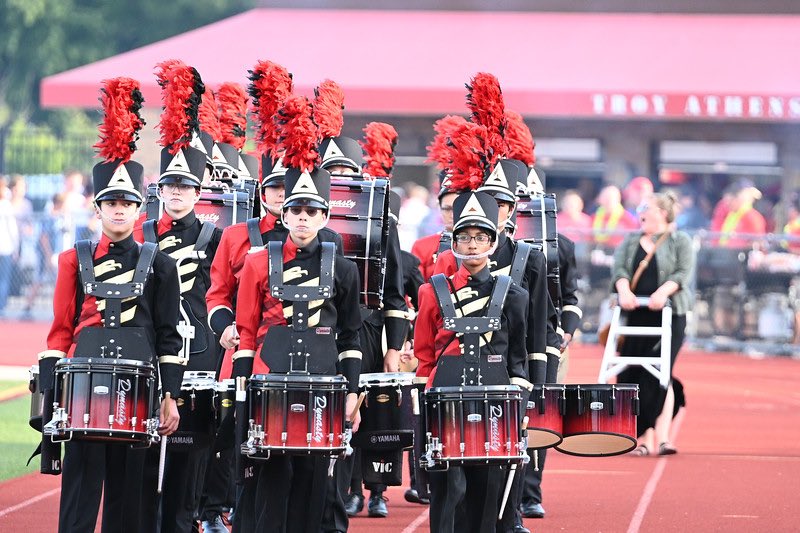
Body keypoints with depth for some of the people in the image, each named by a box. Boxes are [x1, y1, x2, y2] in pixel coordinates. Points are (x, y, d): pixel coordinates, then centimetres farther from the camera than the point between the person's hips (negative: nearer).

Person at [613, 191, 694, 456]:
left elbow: (684, 273, -4)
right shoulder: (630, 242, 19)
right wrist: (624, 290, -15)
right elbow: (619, 268, 6)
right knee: (633, 375, -3)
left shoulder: (680, 241, 8)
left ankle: (662, 437, -11)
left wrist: (663, 291, -21)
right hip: (635, 314, 4)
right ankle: (644, 437, 2)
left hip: (669, 314, -4)